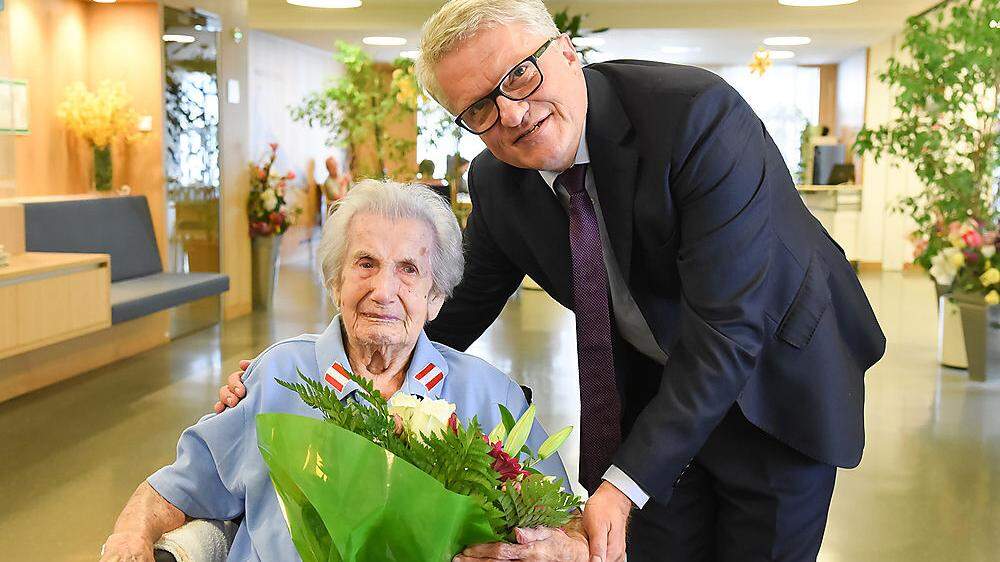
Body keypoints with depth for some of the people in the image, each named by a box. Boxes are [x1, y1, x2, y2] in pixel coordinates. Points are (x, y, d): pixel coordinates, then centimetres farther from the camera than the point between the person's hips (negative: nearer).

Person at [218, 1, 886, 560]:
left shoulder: (699, 115, -31)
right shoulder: (497, 182, -11)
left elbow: (727, 327, -33)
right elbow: (457, 310, 1)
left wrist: (625, 484, -37)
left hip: (775, 378, -4)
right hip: (652, 385, 4)